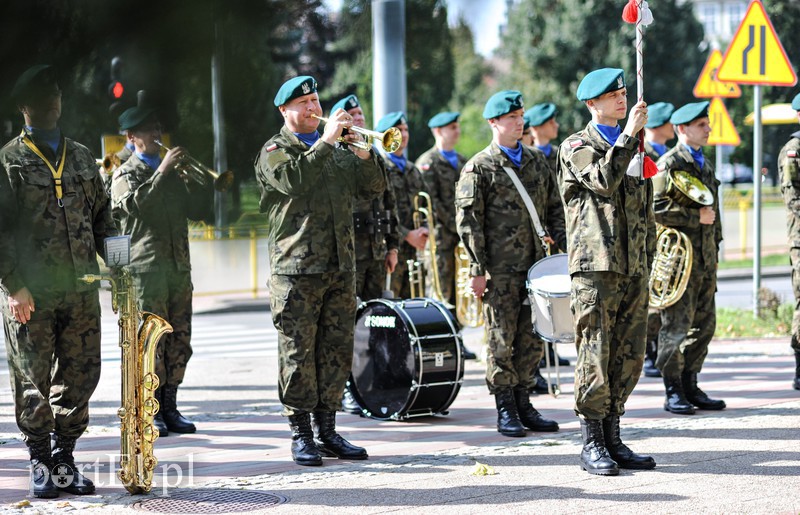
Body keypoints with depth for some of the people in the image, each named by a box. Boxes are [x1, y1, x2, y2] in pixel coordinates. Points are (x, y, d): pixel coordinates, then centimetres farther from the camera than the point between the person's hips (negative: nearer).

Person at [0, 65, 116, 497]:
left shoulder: (81, 158, 15)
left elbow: (101, 217, 19)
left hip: (81, 290, 4)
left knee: (79, 377, 4)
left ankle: (64, 458, 14)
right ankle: (40, 463, 12)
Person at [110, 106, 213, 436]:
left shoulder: (173, 172, 22)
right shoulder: (126, 174, 3)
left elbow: (198, 211, 16)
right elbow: (135, 203, -19)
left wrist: (203, 180, 2)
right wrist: (162, 171, -20)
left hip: (178, 266, 6)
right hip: (145, 268, -6)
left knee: (179, 341, 5)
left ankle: (169, 407, 12)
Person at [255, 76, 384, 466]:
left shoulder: (337, 153, 20)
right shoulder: (274, 152, 1)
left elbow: (373, 188, 12)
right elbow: (294, 180, -20)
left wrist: (363, 153, -5)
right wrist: (327, 140, -18)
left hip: (340, 269, 6)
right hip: (296, 269, -6)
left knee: (336, 352, 6)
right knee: (298, 353, -4)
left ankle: (327, 432, 13)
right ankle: (301, 436, 1)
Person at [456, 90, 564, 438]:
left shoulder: (536, 161, 14)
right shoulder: (479, 168, -3)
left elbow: (553, 208, 20)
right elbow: (468, 220, -6)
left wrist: (565, 243, 6)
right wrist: (478, 269, -11)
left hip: (534, 265, 5)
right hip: (499, 269, -5)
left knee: (532, 338, 7)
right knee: (501, 340, -1)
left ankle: (522, 403, 17)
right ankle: (505, 411, 5)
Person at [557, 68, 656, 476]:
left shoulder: (634, 147, 21)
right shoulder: (577, 147, 1)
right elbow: (603, 181, -20)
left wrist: (648, 261, 19)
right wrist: (629, 134, -14)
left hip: (634, 269, 6)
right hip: (596, 266, -6)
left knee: (629, 357, 6)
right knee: (595, 355, -7)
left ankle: (612, 438, 13)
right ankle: (592, 444, -2)